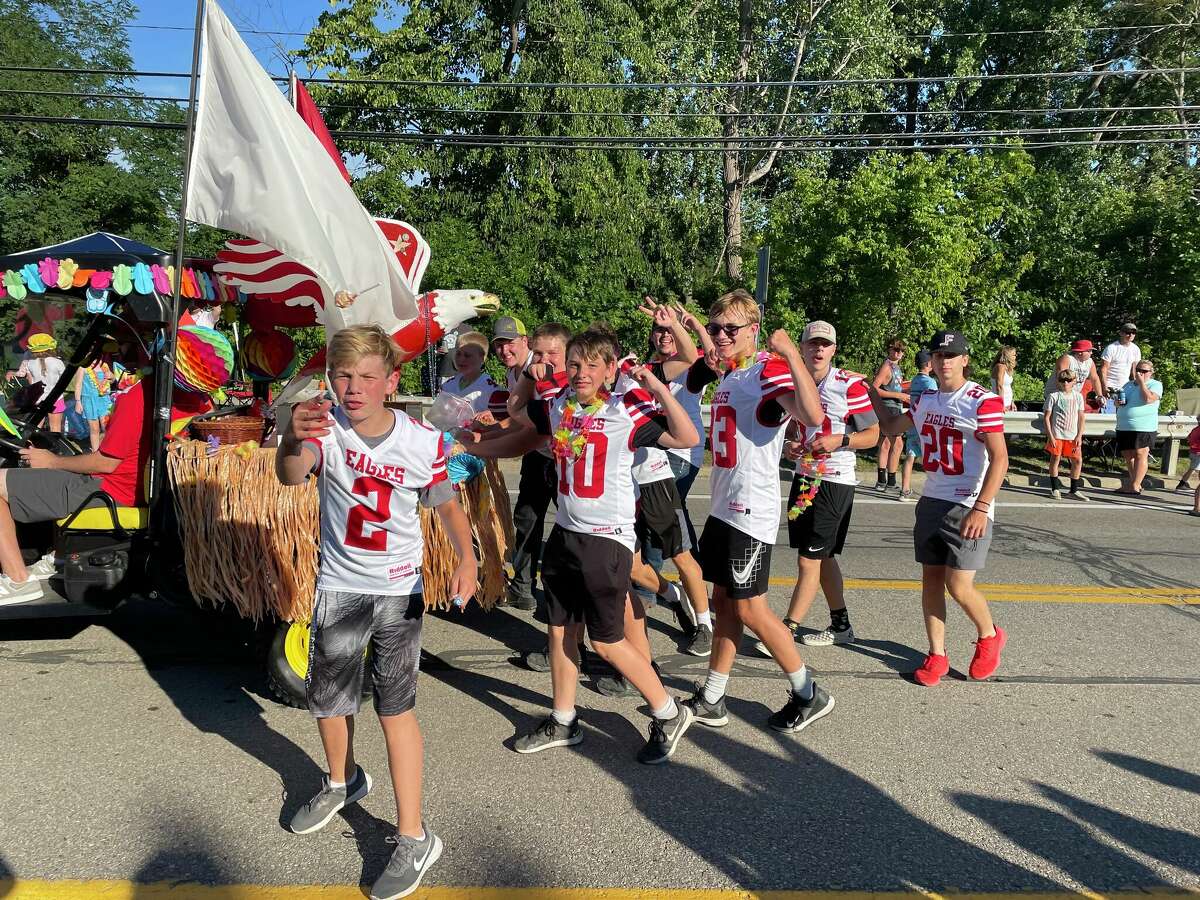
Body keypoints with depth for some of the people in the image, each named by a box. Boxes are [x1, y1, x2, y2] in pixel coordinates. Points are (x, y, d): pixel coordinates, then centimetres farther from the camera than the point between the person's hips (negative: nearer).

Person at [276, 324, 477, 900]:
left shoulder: (423, 440, -14)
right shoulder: (326, 427, -15)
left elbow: (447, 504, -2)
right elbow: (289, 477, -34)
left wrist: (466, 556, -20)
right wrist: (292, 439, -58)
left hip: (398, 588, -2)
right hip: (338, 586, 3)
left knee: (395, 707, -4)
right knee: (327, 699, 17)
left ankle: (414, 839, 9)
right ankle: (342, 782, 48)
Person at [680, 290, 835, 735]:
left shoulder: (770, 370, -16)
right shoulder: (726, 372, 10)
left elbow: (813, 416, -36)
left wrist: (791, 354, -38)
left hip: (752, 511, -9)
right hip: (724, 506, 9)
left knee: (750, 609, -1)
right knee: (724, 601, 13)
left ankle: (809, 695, 17)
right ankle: (710, 701, 23)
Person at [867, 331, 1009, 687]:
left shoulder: (984, 401, -11)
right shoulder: (926, 399, 11)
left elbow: (999, 459, -15)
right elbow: (892, 426, 29)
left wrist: (980, 508, -22)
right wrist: (873, 393, 23)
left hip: (969, 508, -6)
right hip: (931, 502, 6)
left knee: (959, 586, -6)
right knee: (931, 579, 7)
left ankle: (990, 636, 23)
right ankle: (937, 655, 17)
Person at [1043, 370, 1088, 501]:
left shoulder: (1078, 396, 8)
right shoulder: (1054, 396, -1)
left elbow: (1081, 418, 9)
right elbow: (1046, 417, -2)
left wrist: (1079, 436, 1)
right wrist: (1050, 436, -9)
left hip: (1072, 435, 3)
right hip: (1057, 434, -3)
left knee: (1077, 461, 2)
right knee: (1055, 459, 0)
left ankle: (1074, 490, 13)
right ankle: (1055, 489, 11)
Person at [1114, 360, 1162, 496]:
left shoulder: (1155, 384, 0)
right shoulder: (1129, 384, 19)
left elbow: (1148, 399, -18)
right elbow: (1118, 402, 26)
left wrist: (1142, 382, -11)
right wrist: (1118, 402, 2)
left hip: (1143, 427, -6)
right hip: (1124, 427, 7)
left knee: (1140, 455, -5)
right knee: (1128, 455, 9)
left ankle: (1135, 486, -4)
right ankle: (1133, 483, 20)